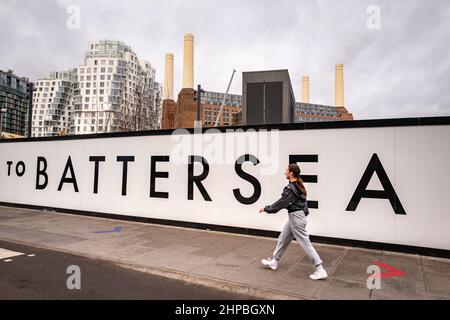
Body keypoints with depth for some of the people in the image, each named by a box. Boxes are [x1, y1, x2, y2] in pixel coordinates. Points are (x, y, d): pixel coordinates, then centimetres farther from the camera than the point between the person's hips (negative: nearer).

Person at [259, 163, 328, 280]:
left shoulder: (290, 188, -21)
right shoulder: (298, 186, 7)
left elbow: (281, 203, -19)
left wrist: (266, 209, -8)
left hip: (296, 218, -10)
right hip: (294, 217, 10)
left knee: (305, 244, -2)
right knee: (282, 239, 19)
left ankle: (320, 271, 6)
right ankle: (274, 262, 32)